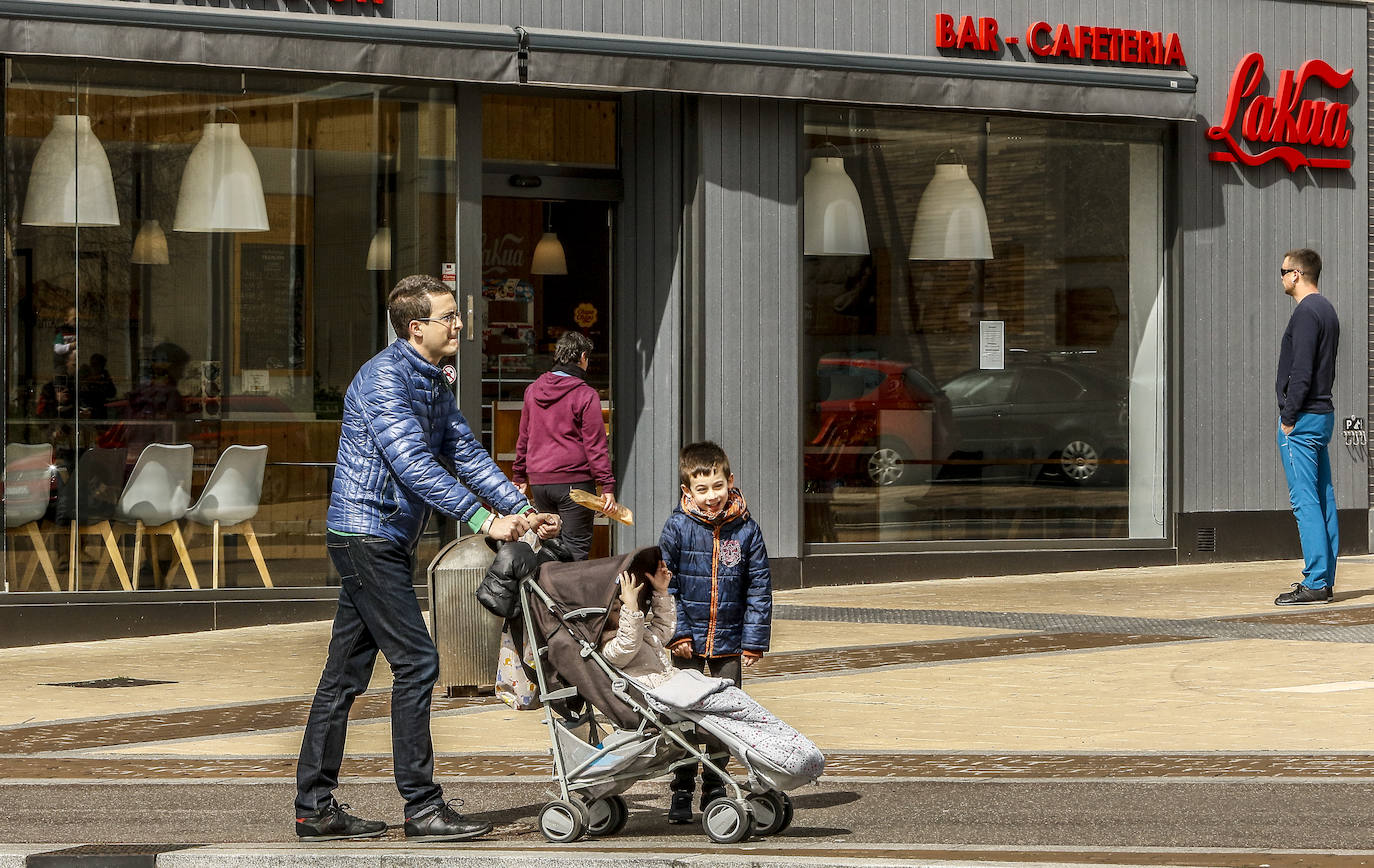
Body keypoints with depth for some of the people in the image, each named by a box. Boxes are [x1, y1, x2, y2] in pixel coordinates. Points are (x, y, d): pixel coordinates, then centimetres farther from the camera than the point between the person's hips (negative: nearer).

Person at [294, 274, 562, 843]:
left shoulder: (435, 383, 15)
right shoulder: (384, 378, -16)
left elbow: (465, 453, 15)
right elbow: (413, 463, -25)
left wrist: (521, 511, 3)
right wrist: (482, 520, -29)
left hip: (384, 541, 10)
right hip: (367, 534, -10)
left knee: (345, 673, 9)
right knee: (415, 662, -10)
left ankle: (314, 807, 11)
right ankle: (422, 807, -8)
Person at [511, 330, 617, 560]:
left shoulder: (533, 390, 10)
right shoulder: (585, 395, -7)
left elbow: (524, 438, 17)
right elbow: (595, 444, -9)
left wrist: (520, 476, 26)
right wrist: (607, 486, -8)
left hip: (539, 481, 5)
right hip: (574, 479, -5)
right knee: (575, 548, -4)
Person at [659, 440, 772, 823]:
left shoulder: (745, 530, -3)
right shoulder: (677, 528, -7)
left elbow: (759, 588, 2)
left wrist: (754, 641, -2)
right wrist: (677, 633, -11)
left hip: (729, 645, 1)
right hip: (688, 642, -1)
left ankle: (715, 790, 19)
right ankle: (682, 793, 10)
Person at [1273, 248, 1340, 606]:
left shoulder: (1306, 313, -14)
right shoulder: (1327, 310, 17)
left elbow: (1301, 372, -20)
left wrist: (1289, 418, -16)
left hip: (1302, 417, -10)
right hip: (1323, 414, 10)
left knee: (1305, 500, -10)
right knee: (1323, 498, 9)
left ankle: (1315, 583, -13)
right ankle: (1325, 579, 12)